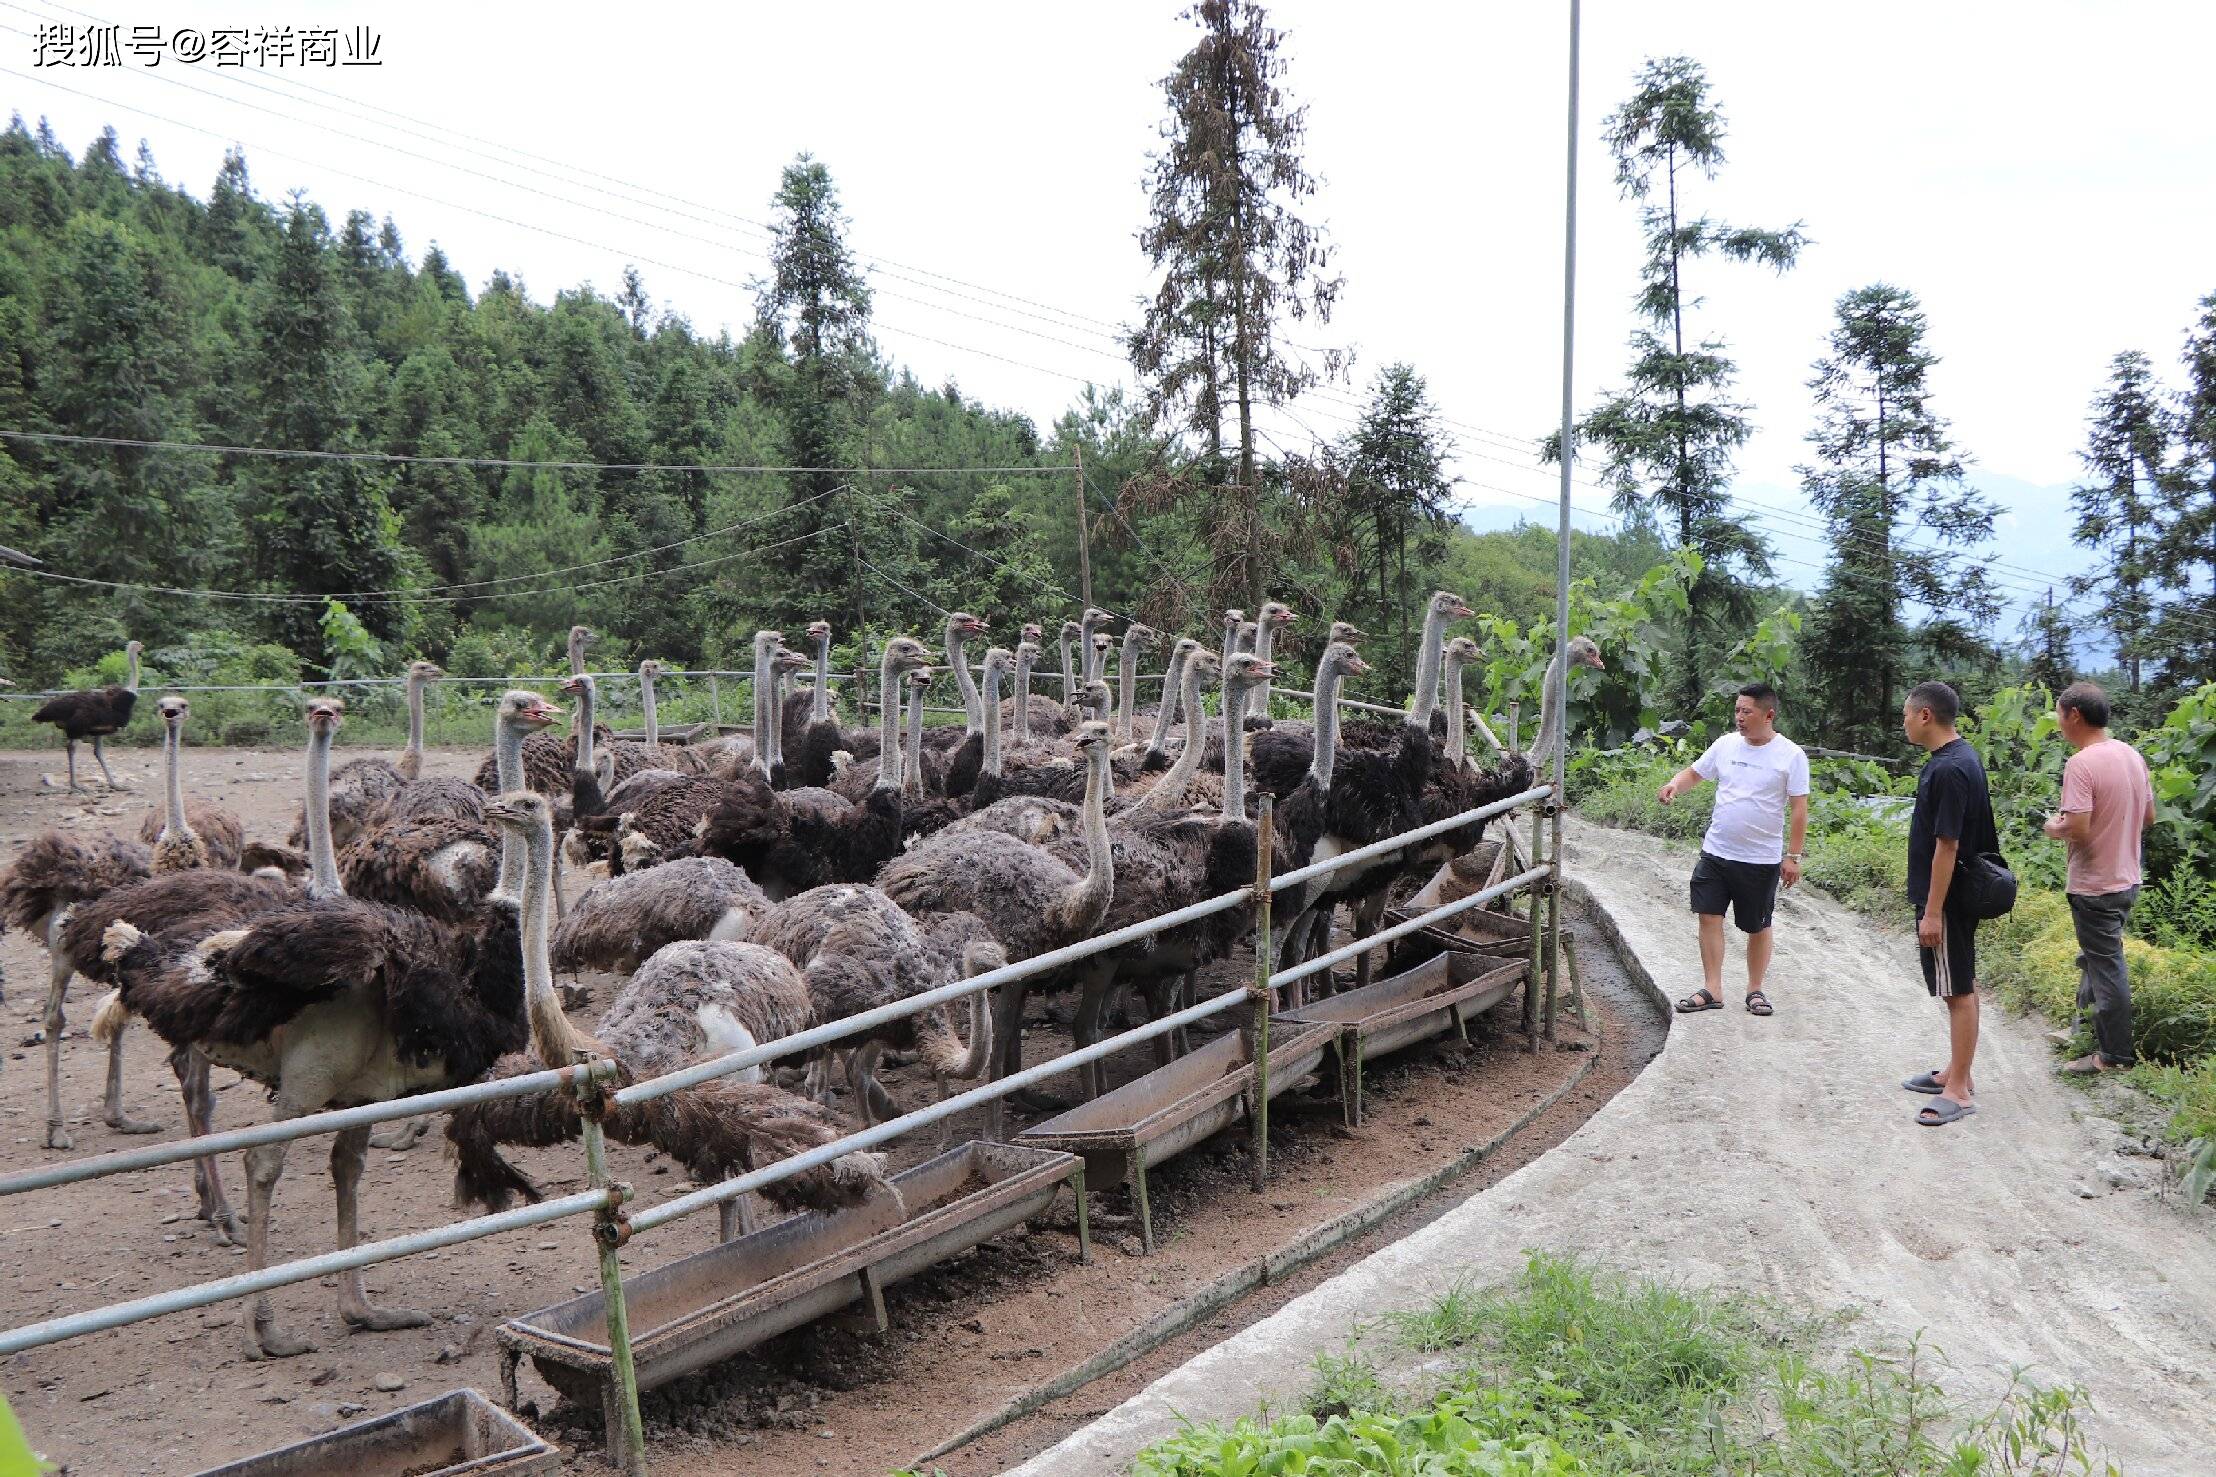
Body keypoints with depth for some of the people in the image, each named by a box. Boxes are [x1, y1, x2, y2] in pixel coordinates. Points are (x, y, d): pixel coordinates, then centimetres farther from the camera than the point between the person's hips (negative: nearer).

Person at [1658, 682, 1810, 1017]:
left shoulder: (1790, 755, -8)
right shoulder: (1726, 744, 3)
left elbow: (1799, 809, -7)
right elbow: (1694, 773, 13)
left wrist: (1792, 855, -9)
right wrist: (1675, 785, -10)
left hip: (1761, 860, -3)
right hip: (1716, 851, 3)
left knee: (1758, 926, 9)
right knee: (1709, 916, 0)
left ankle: (1755, 990, 24)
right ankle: (1713, 990, 7)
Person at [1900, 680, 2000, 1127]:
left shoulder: (1948, 769, -22)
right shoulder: (1961, 757, 9)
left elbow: (1947, 844, -23)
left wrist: (1932, 912, -21)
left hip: (1947, 899, -10)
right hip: (1956, 894, 10)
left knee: (1959, 990, -3)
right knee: (1959, 987, 17)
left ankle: (1959, 1091, 4)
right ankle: (1955, 1071, 28)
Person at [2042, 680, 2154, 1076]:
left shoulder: (2081, 764, -22)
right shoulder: (2132, 755, 5)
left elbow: (2078, 829, -27)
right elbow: (2148, 817, 13)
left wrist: (2055, 828, -7)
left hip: (2096, 886, -8)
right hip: (2127, 878, 8)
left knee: (2105, 968, 1)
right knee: (2098, 958, 22)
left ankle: (2114, 1055, 10)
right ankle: (2096, 1033, 32)